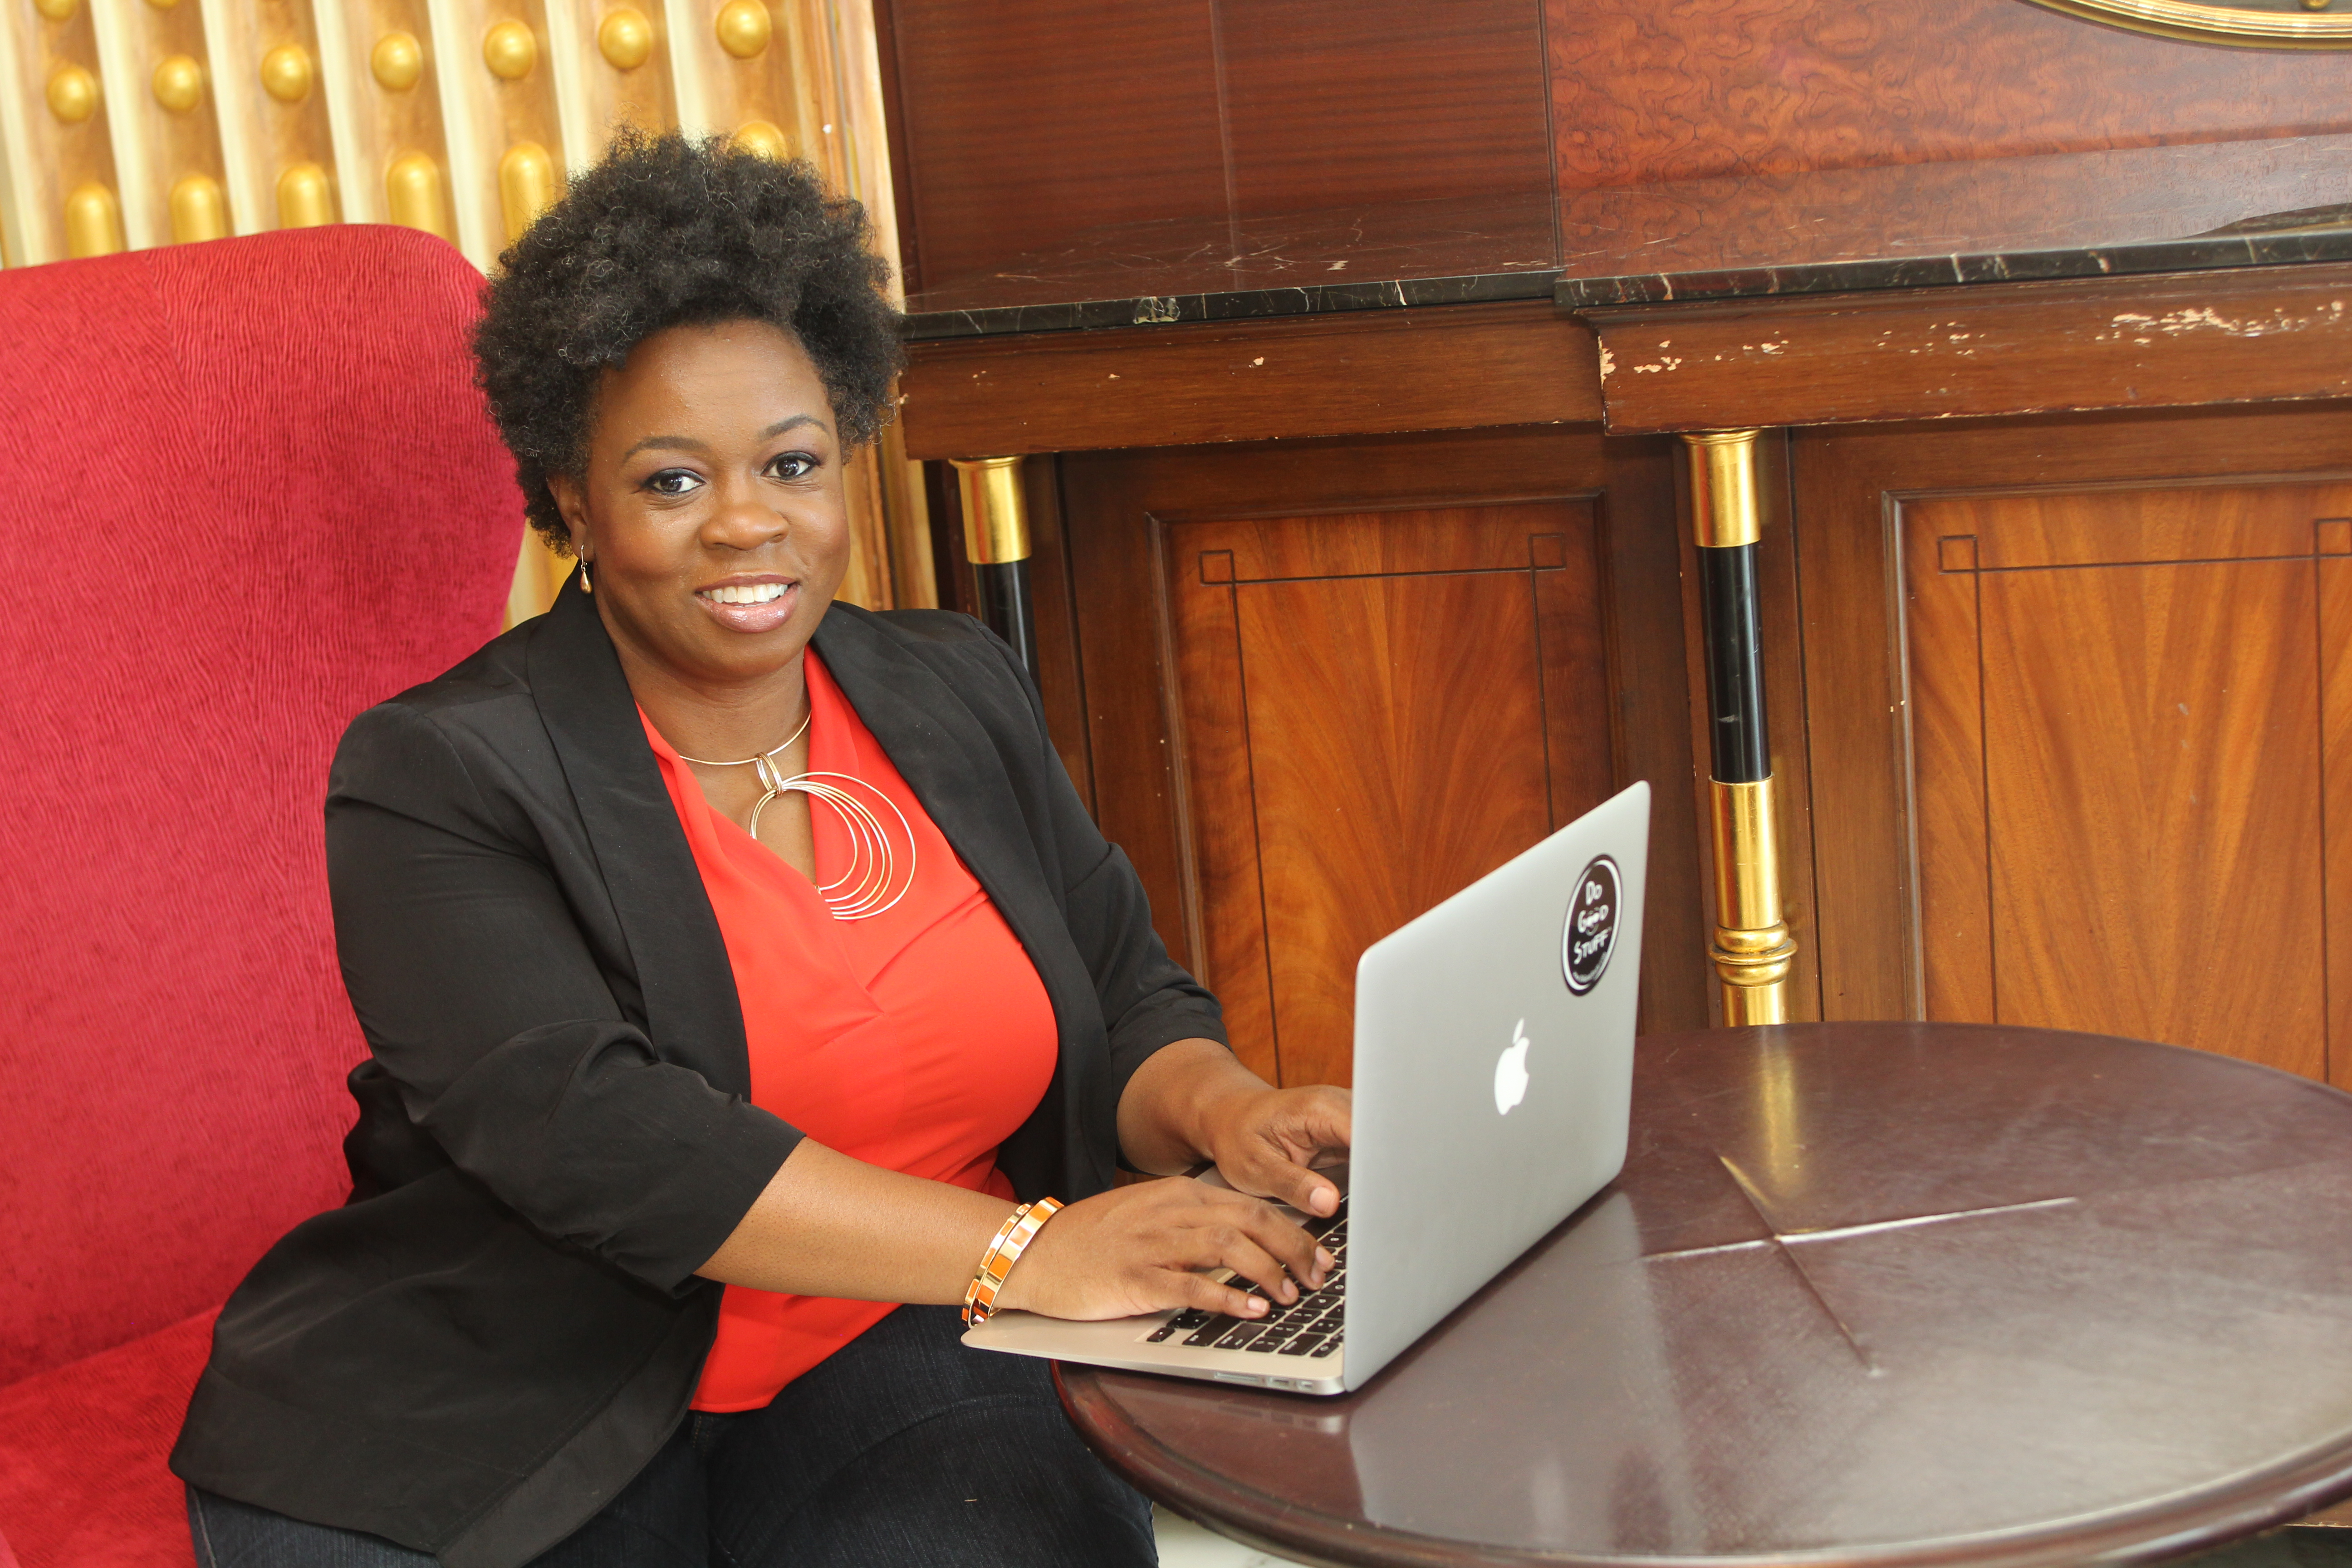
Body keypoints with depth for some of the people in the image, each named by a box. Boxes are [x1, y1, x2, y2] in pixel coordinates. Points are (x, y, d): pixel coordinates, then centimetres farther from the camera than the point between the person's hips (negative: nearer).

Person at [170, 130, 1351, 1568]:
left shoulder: (961, 697, 12)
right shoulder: (440, 775, -6)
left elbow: (1130, 1004, 13)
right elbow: (580, 1129, -19)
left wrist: (1221, 1108, -12)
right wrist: (1023, 1250, -26)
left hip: (896, 1360, 2)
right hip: (520, 1416, -2)